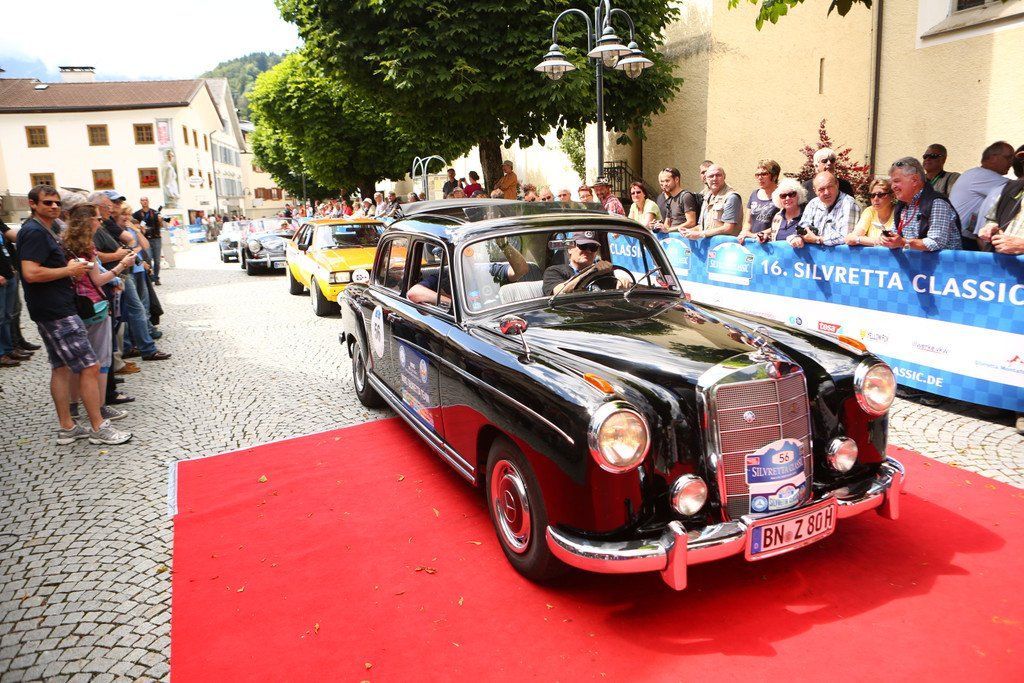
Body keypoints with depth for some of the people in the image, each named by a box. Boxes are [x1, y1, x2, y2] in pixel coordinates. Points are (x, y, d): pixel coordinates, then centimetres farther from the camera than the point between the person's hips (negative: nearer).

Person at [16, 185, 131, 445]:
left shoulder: (44, 231, 18)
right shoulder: (35, 232, -14)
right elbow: (31, 273, -24)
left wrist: (70, 267, 9)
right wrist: (68, 270, -14)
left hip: (52, 311, 11)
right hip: (55, 311, -11)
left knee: (61, 368, 13)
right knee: (90, 367, -9)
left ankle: (67, 428, 20)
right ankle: (98, 428, -3)